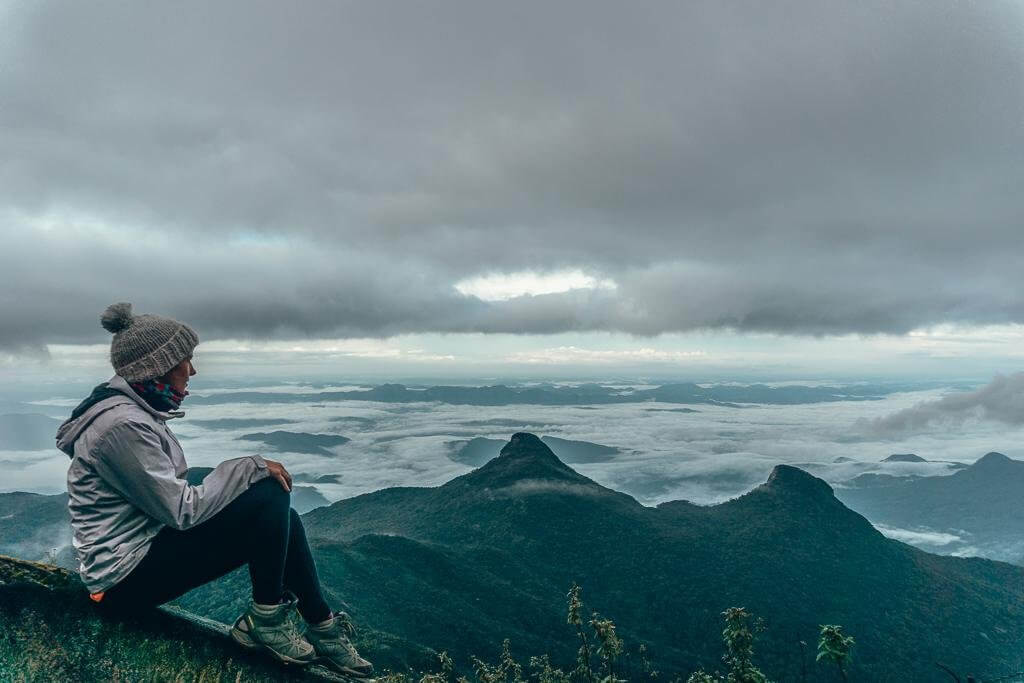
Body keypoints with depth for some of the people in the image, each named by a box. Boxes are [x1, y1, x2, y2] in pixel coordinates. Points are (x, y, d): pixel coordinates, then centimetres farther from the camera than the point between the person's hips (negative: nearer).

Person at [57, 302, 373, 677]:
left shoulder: (133, 408, 6)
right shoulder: (122, 424, -24)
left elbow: (171, 490, 8)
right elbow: (183, 510, -25)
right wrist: (252, 467, -17)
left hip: (150, 539, 9)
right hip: (128, 577, -9)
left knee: (280, 517, 1)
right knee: (270, 495, -21)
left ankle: (323, 629, 9)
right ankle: (266, 619, -2)